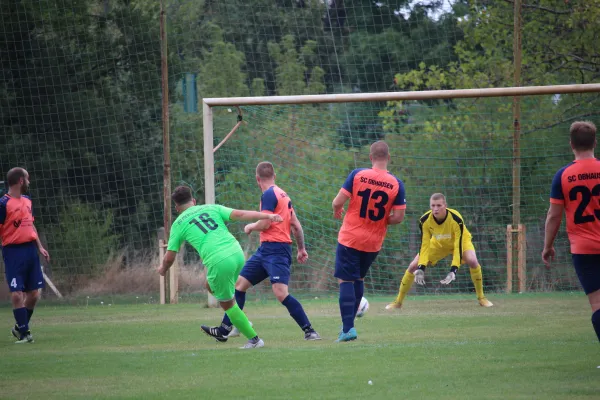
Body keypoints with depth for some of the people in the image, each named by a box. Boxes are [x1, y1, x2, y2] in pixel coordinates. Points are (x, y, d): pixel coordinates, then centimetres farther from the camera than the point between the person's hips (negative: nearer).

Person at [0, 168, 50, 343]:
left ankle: (20, 327, 24)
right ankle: (24, 332, 0)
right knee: (17, 294, -8)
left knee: (35, 292, 7)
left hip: (30, 249, 7)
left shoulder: (27, 201, 14)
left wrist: (40, 247, 16)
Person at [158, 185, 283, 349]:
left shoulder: (178, 224, 11)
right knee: (211, 286, 29)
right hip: (237, 253, 5)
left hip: (218, 262, -5)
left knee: (227, 303, 14)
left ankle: (253, 339, 15)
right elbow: (239, 214, 4)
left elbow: (169, 257, 14)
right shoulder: (211, 208, 17)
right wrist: (267, 216, 4)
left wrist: (163, 269, 35)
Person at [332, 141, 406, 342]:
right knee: (359, 279, 22)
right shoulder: (396, 184, -7)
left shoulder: (357, 175, -11)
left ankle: (348, 328, -11)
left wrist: (337, 210, 11)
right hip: (374, 242, 3)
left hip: (350, 238, -3)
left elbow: (338, 202, -12)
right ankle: (349, 323, 24)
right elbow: (398, 217, -7)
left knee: (345, 280, 0)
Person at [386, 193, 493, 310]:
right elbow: (424, 245, -23)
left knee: (472, 261, -31)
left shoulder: (456, 220, -38)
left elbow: (458, 247, -37)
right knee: (413, 266, -9)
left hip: (460, 240, -3)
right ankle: (398, 301, 7)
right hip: (438, 244, 3)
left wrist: (453, 270, -47)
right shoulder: (425, 220, -29)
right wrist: (421, 269, -34)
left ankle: (481, 298, -13)